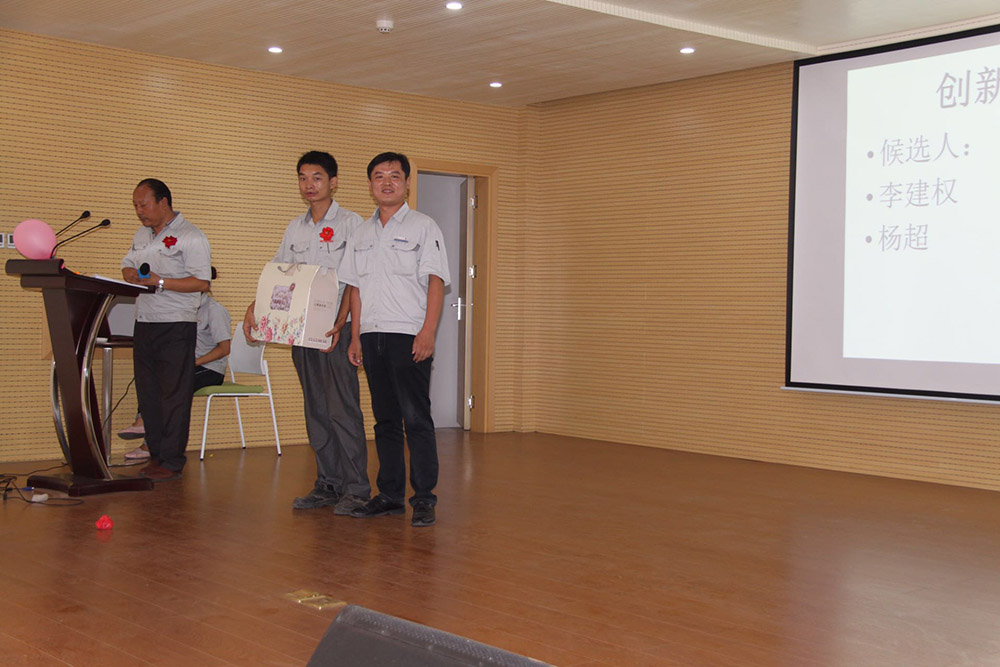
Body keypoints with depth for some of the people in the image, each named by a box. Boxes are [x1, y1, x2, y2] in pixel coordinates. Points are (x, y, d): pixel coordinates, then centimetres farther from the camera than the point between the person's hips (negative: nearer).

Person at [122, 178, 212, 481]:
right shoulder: (142, 235, 17)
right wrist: (132, 275, -2)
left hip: (175, 325, -8)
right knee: (147, 393, 10)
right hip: (144, 323, 8)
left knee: (174, 396, -4)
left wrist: (160, 282, -21)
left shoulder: (190, 237, -8)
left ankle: (171, 462, 1)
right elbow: (128, 266, 22)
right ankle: (156, 455, 19)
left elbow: (202, 282, -15)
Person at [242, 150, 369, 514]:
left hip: (336, 331, -6)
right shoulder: (295, 227, 15)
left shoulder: (350, 223, -3)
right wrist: (254, 308, 1)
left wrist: (339, 324, -18)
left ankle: (356, 488, -1)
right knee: (316, 411, 9)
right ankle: (328, 484, 16)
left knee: (343, 409, -7)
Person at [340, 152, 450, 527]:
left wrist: (428, 332, -16)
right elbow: (356, 287, 17)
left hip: (409, 336, -5)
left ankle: (424, 499, -3)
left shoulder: (423, 227, 1)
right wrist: (355, 336, 10)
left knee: (416, 418, -7)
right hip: (372, 336, 5)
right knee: (385, 420, 9)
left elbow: (436, 281, -6)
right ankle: (390, 495, 15)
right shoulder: (363, 233, 16)